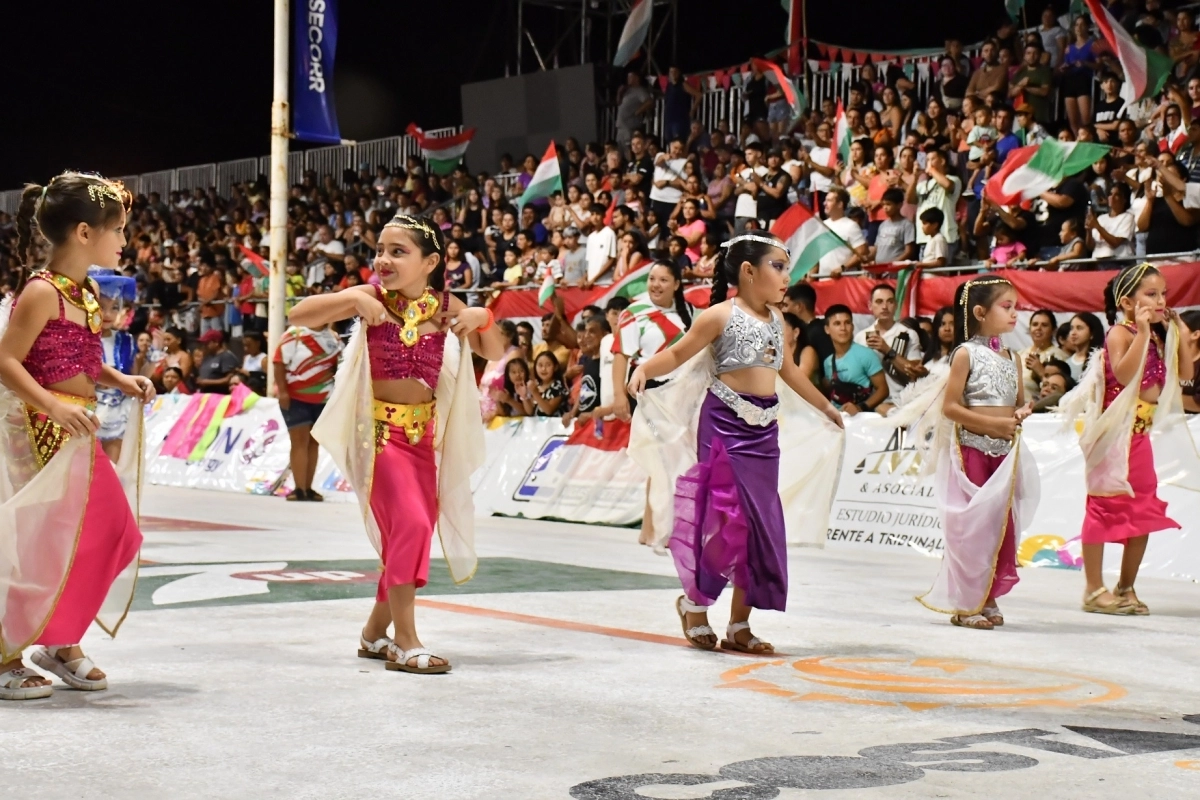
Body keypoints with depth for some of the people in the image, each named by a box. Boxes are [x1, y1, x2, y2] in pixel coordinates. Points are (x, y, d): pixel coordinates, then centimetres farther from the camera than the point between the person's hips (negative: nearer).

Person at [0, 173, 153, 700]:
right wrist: (52, 406, -29)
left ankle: (61, 643, 24)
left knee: (108, 532, 11)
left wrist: (119, 381, 8)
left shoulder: (87, 291, 12)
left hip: (78, 432, 9)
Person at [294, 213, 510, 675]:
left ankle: (375, 632, 28)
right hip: (379, 430, -4)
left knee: (412, 535, 9)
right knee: (410, 523, -18)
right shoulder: (372, 298, -6)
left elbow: (495, 353, 7)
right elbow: (298, 316, -11)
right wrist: (352, 299, -24)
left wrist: (483, 319, -13)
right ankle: (405, 641, -10)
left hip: (425, 434, 4)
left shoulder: (444, 305, 1)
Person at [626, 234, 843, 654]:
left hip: (764, 430, 7)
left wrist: (825, 406, 37)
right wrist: (644, 369, -28)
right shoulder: (722, 315, -7)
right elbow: (678, 354, -8)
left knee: (760, 522, 6)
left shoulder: (776, 319, 13)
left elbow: (789, 370, 27)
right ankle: (694, 603, 15)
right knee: (726, 516, -8)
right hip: (725, 425, -7)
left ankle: (740, 625, 14)